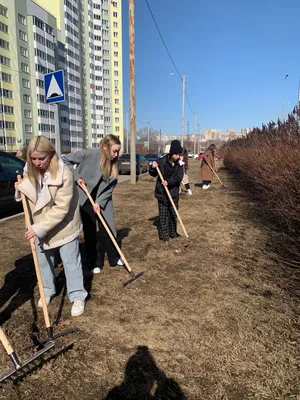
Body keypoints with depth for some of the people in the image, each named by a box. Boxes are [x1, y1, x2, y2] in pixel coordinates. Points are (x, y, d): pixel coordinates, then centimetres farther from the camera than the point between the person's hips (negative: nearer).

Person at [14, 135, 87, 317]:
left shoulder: (64, 174, -28)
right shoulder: (30, 171, -7)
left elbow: (61, 209, -28)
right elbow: (30, 197, 10)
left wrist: (39, 227, -29)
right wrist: (20, 190, -12)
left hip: (64, 226, -6)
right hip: (40, 225, 6)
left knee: (71, 261, 5)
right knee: (44, 260, 20)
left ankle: (78, 296, 21)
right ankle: (47, 291, 41)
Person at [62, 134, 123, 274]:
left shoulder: (114, 163, -8)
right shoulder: (89, 154, -21)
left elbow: (111, 186, -6)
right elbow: (65, 160, -12)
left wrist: (99, 202, -15)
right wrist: (76, 176, -19)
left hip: (103, 200, 3)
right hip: (85, 198, -3)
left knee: (107, 229, 7)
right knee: (90, 232, 5)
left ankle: (114, 258, 26)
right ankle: (95, 263, 19)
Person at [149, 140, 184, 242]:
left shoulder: (179, 164, -2)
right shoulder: (162, 161, -9)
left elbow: (179, 177, -13)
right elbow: (153, 174, 3)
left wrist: (169, 182, -28)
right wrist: (153, 168, -18)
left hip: (174, 192, 3)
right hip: (162, 192, -3)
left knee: (173, 214, 14)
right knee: (163, 215, 2)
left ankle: (173, 233, 29)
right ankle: (164, 235, 12)